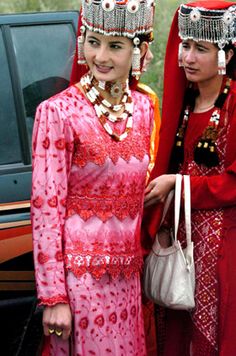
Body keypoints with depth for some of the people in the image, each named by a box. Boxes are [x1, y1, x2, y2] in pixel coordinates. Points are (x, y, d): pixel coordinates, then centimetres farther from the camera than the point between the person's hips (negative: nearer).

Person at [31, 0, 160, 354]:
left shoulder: (144, 107, 5)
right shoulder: (58, 112, -11)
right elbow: (46, 208, -12)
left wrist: (140, 258, 13)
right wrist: (53, 296, -14)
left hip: (127, 274, 5)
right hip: (80, 272, -5)